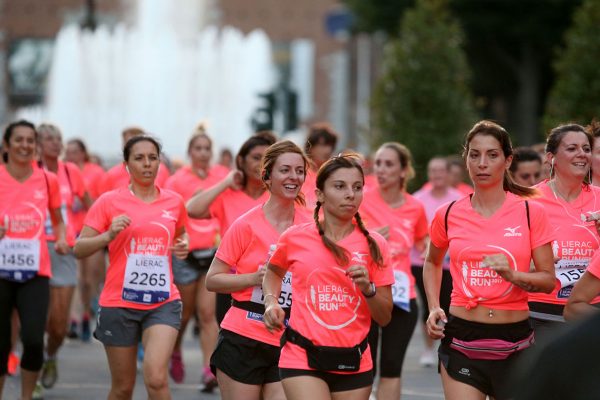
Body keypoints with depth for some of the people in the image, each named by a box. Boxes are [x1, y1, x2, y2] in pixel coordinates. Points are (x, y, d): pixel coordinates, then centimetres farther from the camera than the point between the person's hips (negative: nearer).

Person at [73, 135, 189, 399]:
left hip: (163, 303, 1)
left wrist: (182, 245, 3)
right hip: (119, 303, -1)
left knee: (156, 378, -20)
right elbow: (79, 249, -5)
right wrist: (109, 235, -22)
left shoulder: (174, 202, 5)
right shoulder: (109, 202, -3)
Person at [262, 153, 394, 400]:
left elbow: (384, 318, 4)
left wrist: (368, 289, -14)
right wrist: (271, 303, 5)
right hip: (302, 358, -2)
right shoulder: (295, 238, 1)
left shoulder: (373, 245, 2)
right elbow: (273, 272, 24)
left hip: (353, 363, 2)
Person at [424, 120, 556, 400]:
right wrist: (433, 308, 7)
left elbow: (548, 280, -2)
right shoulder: (448, 215, 2)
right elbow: (432, 263, 22)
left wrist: (513, 274, -21)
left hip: (514, 341, 0)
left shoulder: (530, 212, -3)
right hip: (461, 340, 0)